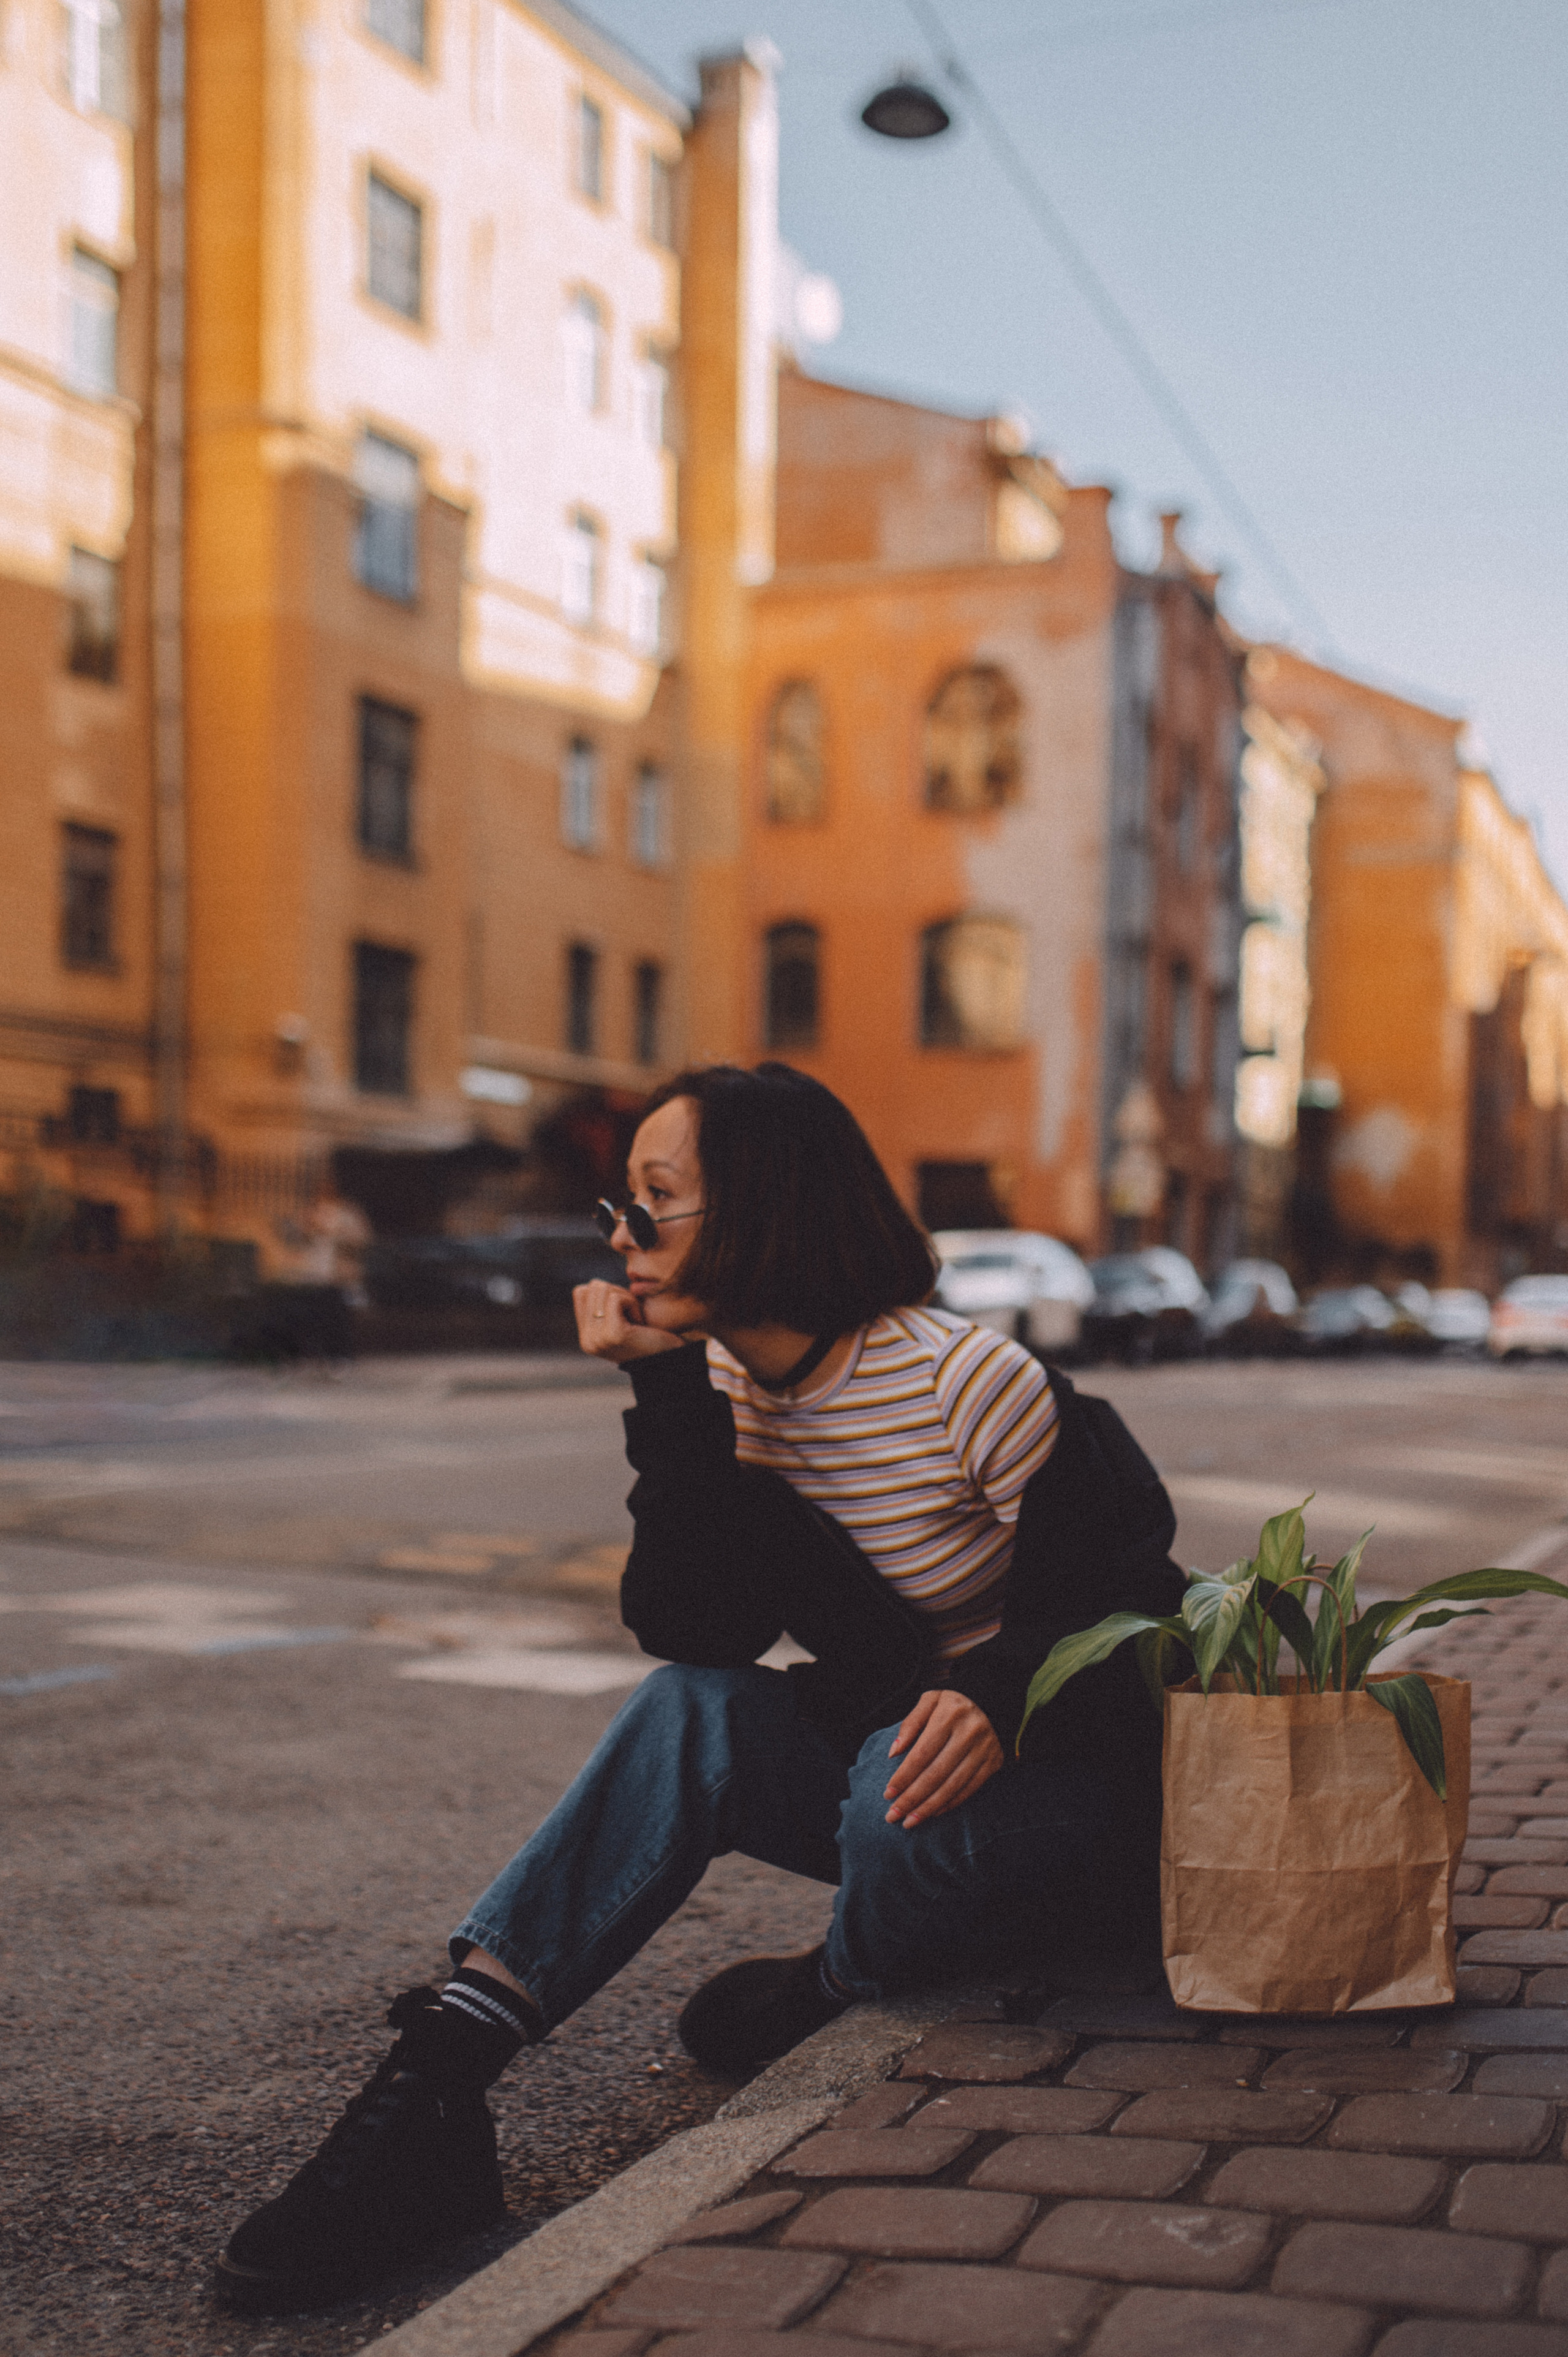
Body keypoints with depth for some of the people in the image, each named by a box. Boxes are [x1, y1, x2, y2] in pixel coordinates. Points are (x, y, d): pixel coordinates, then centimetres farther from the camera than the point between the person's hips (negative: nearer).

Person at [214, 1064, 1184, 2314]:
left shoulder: (965, 1378, -21)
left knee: (908, 1817, -36)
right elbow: (694, 1627, -15)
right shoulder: (723, 1390, -3)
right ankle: (437, 2083, -29)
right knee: (690, 1712, -23)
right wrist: (668, 1393, -23)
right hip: (880, 1733, 5)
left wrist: (995, 1690, -36)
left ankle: (831, 2005, 0)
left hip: (1074, 1762, -5)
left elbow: (1121, 1599, -17)